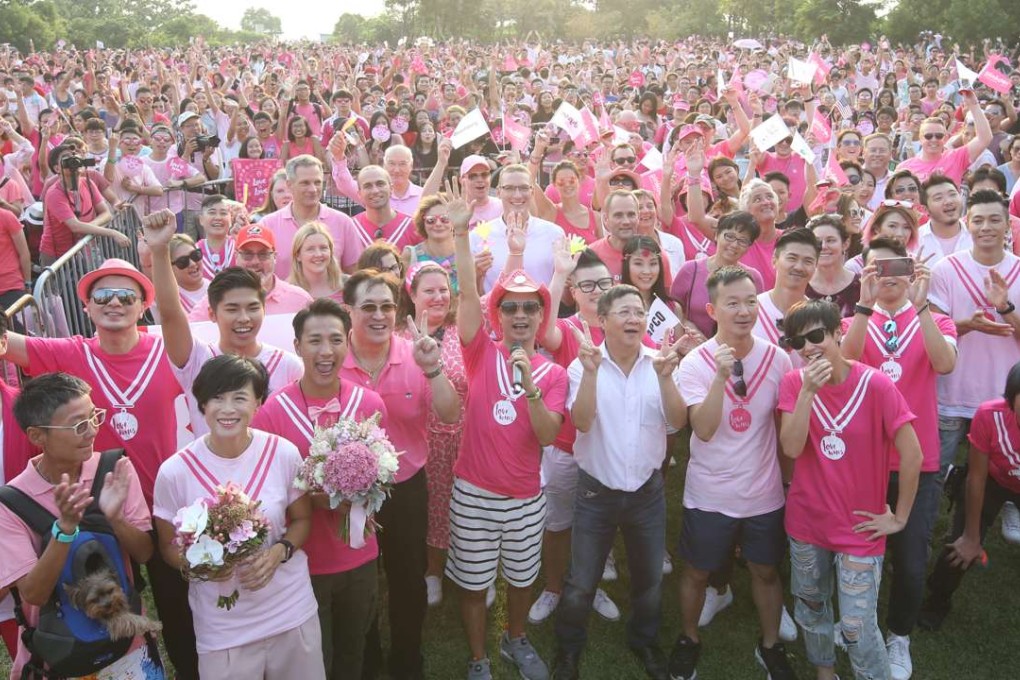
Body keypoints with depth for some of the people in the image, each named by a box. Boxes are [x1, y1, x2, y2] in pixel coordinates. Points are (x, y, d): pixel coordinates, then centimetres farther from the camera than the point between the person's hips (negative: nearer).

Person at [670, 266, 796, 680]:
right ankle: (689, 639, 39)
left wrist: (789, 475, 8)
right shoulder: (696, 363, -15)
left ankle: (770, 645, 41)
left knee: (766, 570, 19)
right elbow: (703, 430, -26)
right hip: (709, 495, -2)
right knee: (697, 572, 15)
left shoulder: (777, 359, -7)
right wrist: (721, 375, -35)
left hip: (764, 493, 2)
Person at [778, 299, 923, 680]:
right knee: (811, 611, 21)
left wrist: (899, 517, -7)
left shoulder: (875, 384, -16)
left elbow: (912, 455, -12)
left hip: (860, 528, -3)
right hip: (806, 521, 4)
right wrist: (807, 390, -26)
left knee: (857, 629, -3)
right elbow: (791, 448, -18)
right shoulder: (793, 383, -7)